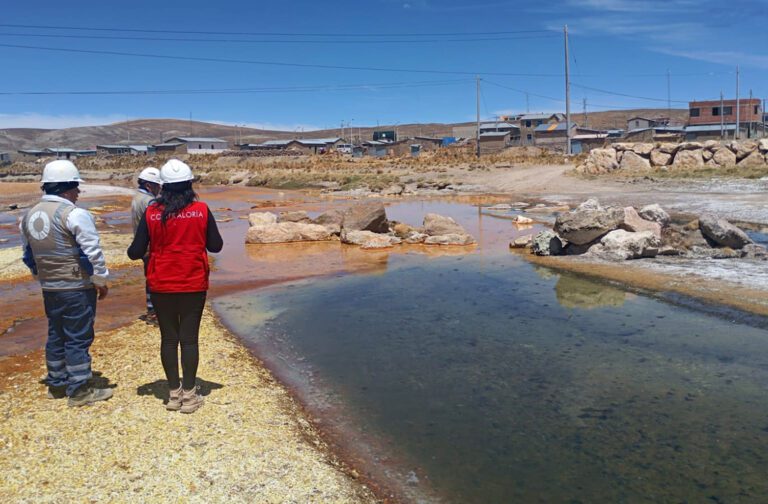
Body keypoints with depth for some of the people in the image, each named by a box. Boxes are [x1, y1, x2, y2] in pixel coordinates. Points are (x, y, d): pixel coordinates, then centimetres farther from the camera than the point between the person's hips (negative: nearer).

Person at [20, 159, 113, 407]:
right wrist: (101, 281, -9)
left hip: (49, 288, 8)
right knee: (78, 338, 0)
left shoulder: (30, 215, 9)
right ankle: (79, 390, 7)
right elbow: (92, 252, -19)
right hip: (77, 288, -8)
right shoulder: (74, 214, -17)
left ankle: (56, 384, 29)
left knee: (56, 335, 18)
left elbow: (28, 253, 17)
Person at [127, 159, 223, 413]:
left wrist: (132, 249, 19)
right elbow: (216, 245, 0)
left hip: (161, 286, 1)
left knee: (168, 338, 11)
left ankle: (174, 392, 19)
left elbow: (135, 252, -3)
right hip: (193, 286, -1)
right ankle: (189, 394, 11)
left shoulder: (151, 213, -5)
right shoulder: (202, 210, -7)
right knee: (189, 338, 6)